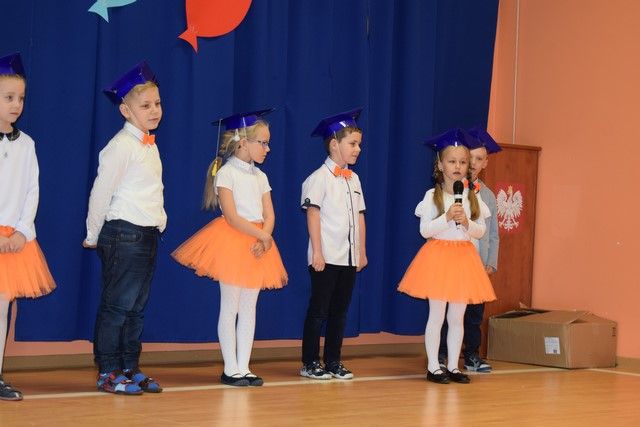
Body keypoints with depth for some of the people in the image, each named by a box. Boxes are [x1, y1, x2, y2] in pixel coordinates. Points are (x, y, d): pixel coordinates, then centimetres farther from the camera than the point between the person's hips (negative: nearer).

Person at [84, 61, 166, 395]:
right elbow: (101, 192, -11)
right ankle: (108, 373, 4)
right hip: (123, 234, -9)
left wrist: (160, 220, 12)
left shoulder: (150, 145, 14)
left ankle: (130, 369, 20)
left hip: (148, 235, 9)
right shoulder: (121, 146, -13)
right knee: (117, 305, -3)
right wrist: (93, 236, -5)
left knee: (137, 306, 13)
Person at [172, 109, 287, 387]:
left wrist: (264, 241, -11)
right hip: (232, 241, -7)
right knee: (230, 307, -1)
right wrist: (262, 235, -17)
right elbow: (232, 217, -16)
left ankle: (243, 367, 12)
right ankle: (231, 369, 4)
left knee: (249, 307, 7)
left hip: (257, 246, 7)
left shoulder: (260, 177, 13)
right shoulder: (226, 173, -7)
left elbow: (269, 216, 7)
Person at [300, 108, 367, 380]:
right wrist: (317, 252, -15)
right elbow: (313, 215, -11)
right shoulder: (320, 178, -8)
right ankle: (310, 363, 7)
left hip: (349, 257, 7)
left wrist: (362, 252, 14)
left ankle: (333, 361, 17)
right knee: (319, 310, -1)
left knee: (340, 310, 10)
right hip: (326, 257, -7)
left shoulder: (353, 179, 13)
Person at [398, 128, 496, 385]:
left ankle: (453, 366, 16)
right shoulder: (433, 196, -4)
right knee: (437, 316, -1)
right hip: (438, 255, -4)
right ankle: (433, 367, 7)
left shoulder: (472, 197, 6)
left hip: (463, 257, 4)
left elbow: (481, 231, 5)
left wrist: (467, 223, -15)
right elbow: (425, 230, -10)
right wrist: (447, 217, -21)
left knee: (457, 317, 8)